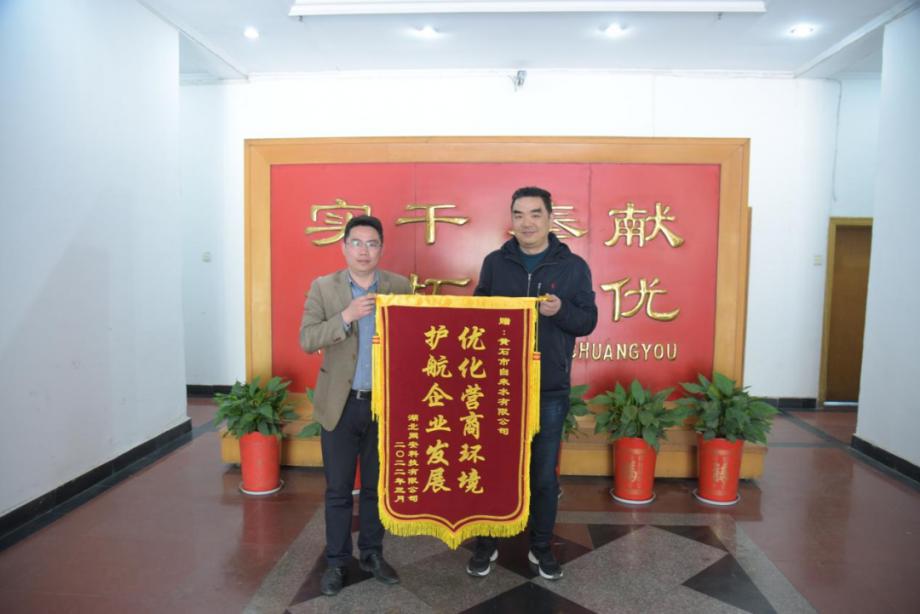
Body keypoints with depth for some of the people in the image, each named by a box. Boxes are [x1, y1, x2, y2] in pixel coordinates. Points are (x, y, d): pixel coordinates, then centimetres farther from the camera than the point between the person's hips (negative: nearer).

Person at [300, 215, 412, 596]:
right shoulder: (323, 287, -2)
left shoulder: (400, 287, -1)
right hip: (340, 404, -1)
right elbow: (306, 340, -11)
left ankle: (372, 554, 34)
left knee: (376, 486, 15)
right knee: (338, 490, 11)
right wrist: (346, 317, -23)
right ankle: (336, 561, 29)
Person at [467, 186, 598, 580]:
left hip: (550, 389, -1)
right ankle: (486, 543, 30)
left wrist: (561, 310, -21)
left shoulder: (573, 266, -1)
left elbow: (588, 321, -1)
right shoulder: (494, 262, 3)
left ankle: (541, 547, 31)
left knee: (544, 473, 11)